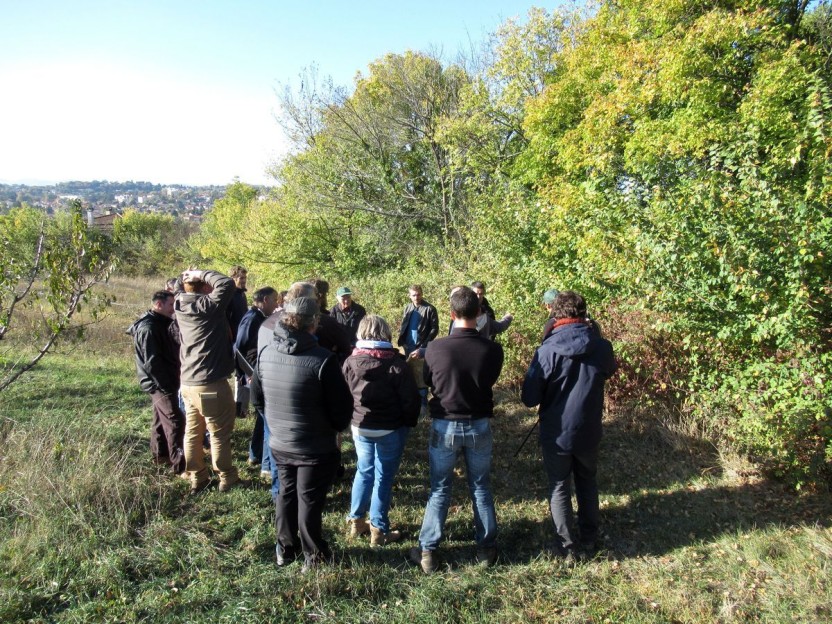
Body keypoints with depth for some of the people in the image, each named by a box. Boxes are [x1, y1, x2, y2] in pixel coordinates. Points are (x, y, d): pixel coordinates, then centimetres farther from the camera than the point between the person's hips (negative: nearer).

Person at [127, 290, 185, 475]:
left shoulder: (160, 323, 13)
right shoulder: (148, 328, -19)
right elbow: (151, 362, -23)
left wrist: (172, 379, 10)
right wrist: (166, 384, -20)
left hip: (163, 382, 10)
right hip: (159, 383, -10)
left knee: (161, 418, 19)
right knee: (175, 420, -10)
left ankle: (160, 454, 32)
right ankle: (179, 464, -8)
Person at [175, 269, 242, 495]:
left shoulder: (180, 304, 4)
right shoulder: (208, 306, -17)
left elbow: (180, 288, 24)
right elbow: (227, 283, -24)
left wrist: (187, 277, 9)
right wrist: (202, 274, -14)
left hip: (188, 382, 7)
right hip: (211, 383, -7)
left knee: (192, 432, 15)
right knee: (220, 434, 5)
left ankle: (197, 479, 26)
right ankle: (227, 480, 16)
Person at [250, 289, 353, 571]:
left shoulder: (266, 353, -7)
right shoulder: (323, 359, -26)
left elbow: (256, 398, 6)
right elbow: (342, 407, -18)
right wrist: (337, 426, 3)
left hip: (279, 444, 5)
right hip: (316, 449, -5)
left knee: (286, 492, 23)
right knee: (310, 500, 11)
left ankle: (285, 548, 39)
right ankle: (314, 556, 28)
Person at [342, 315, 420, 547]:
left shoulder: (350, 362, -5)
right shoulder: (396, 363, -16)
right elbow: (410, 398, -13)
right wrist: (409, 423, 3)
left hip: (360, 427, 4)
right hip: (391, 429, -4)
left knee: (363, 471, 20)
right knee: (383, 477, 7)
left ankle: (356, 522, 30)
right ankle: (379, 530, 17)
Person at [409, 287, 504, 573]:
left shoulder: (435, 348, -18)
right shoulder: (493, 350, -15)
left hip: (445, 426, -1)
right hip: (480, 426, 1)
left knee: (439, 490, 13)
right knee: (481, 488, 18)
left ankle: (427, 551, 19)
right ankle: (487, 548, 29)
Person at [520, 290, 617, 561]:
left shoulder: (548, 350, -21)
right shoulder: (602, 347, -9)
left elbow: (529, 398, -16)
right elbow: (609, 371, 15)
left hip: (556, 433, -3)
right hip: (589, 431, 4)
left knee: (559, 487, 14)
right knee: (587, 482, 23)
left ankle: (567, 545, 21)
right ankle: (589, 540, 33)